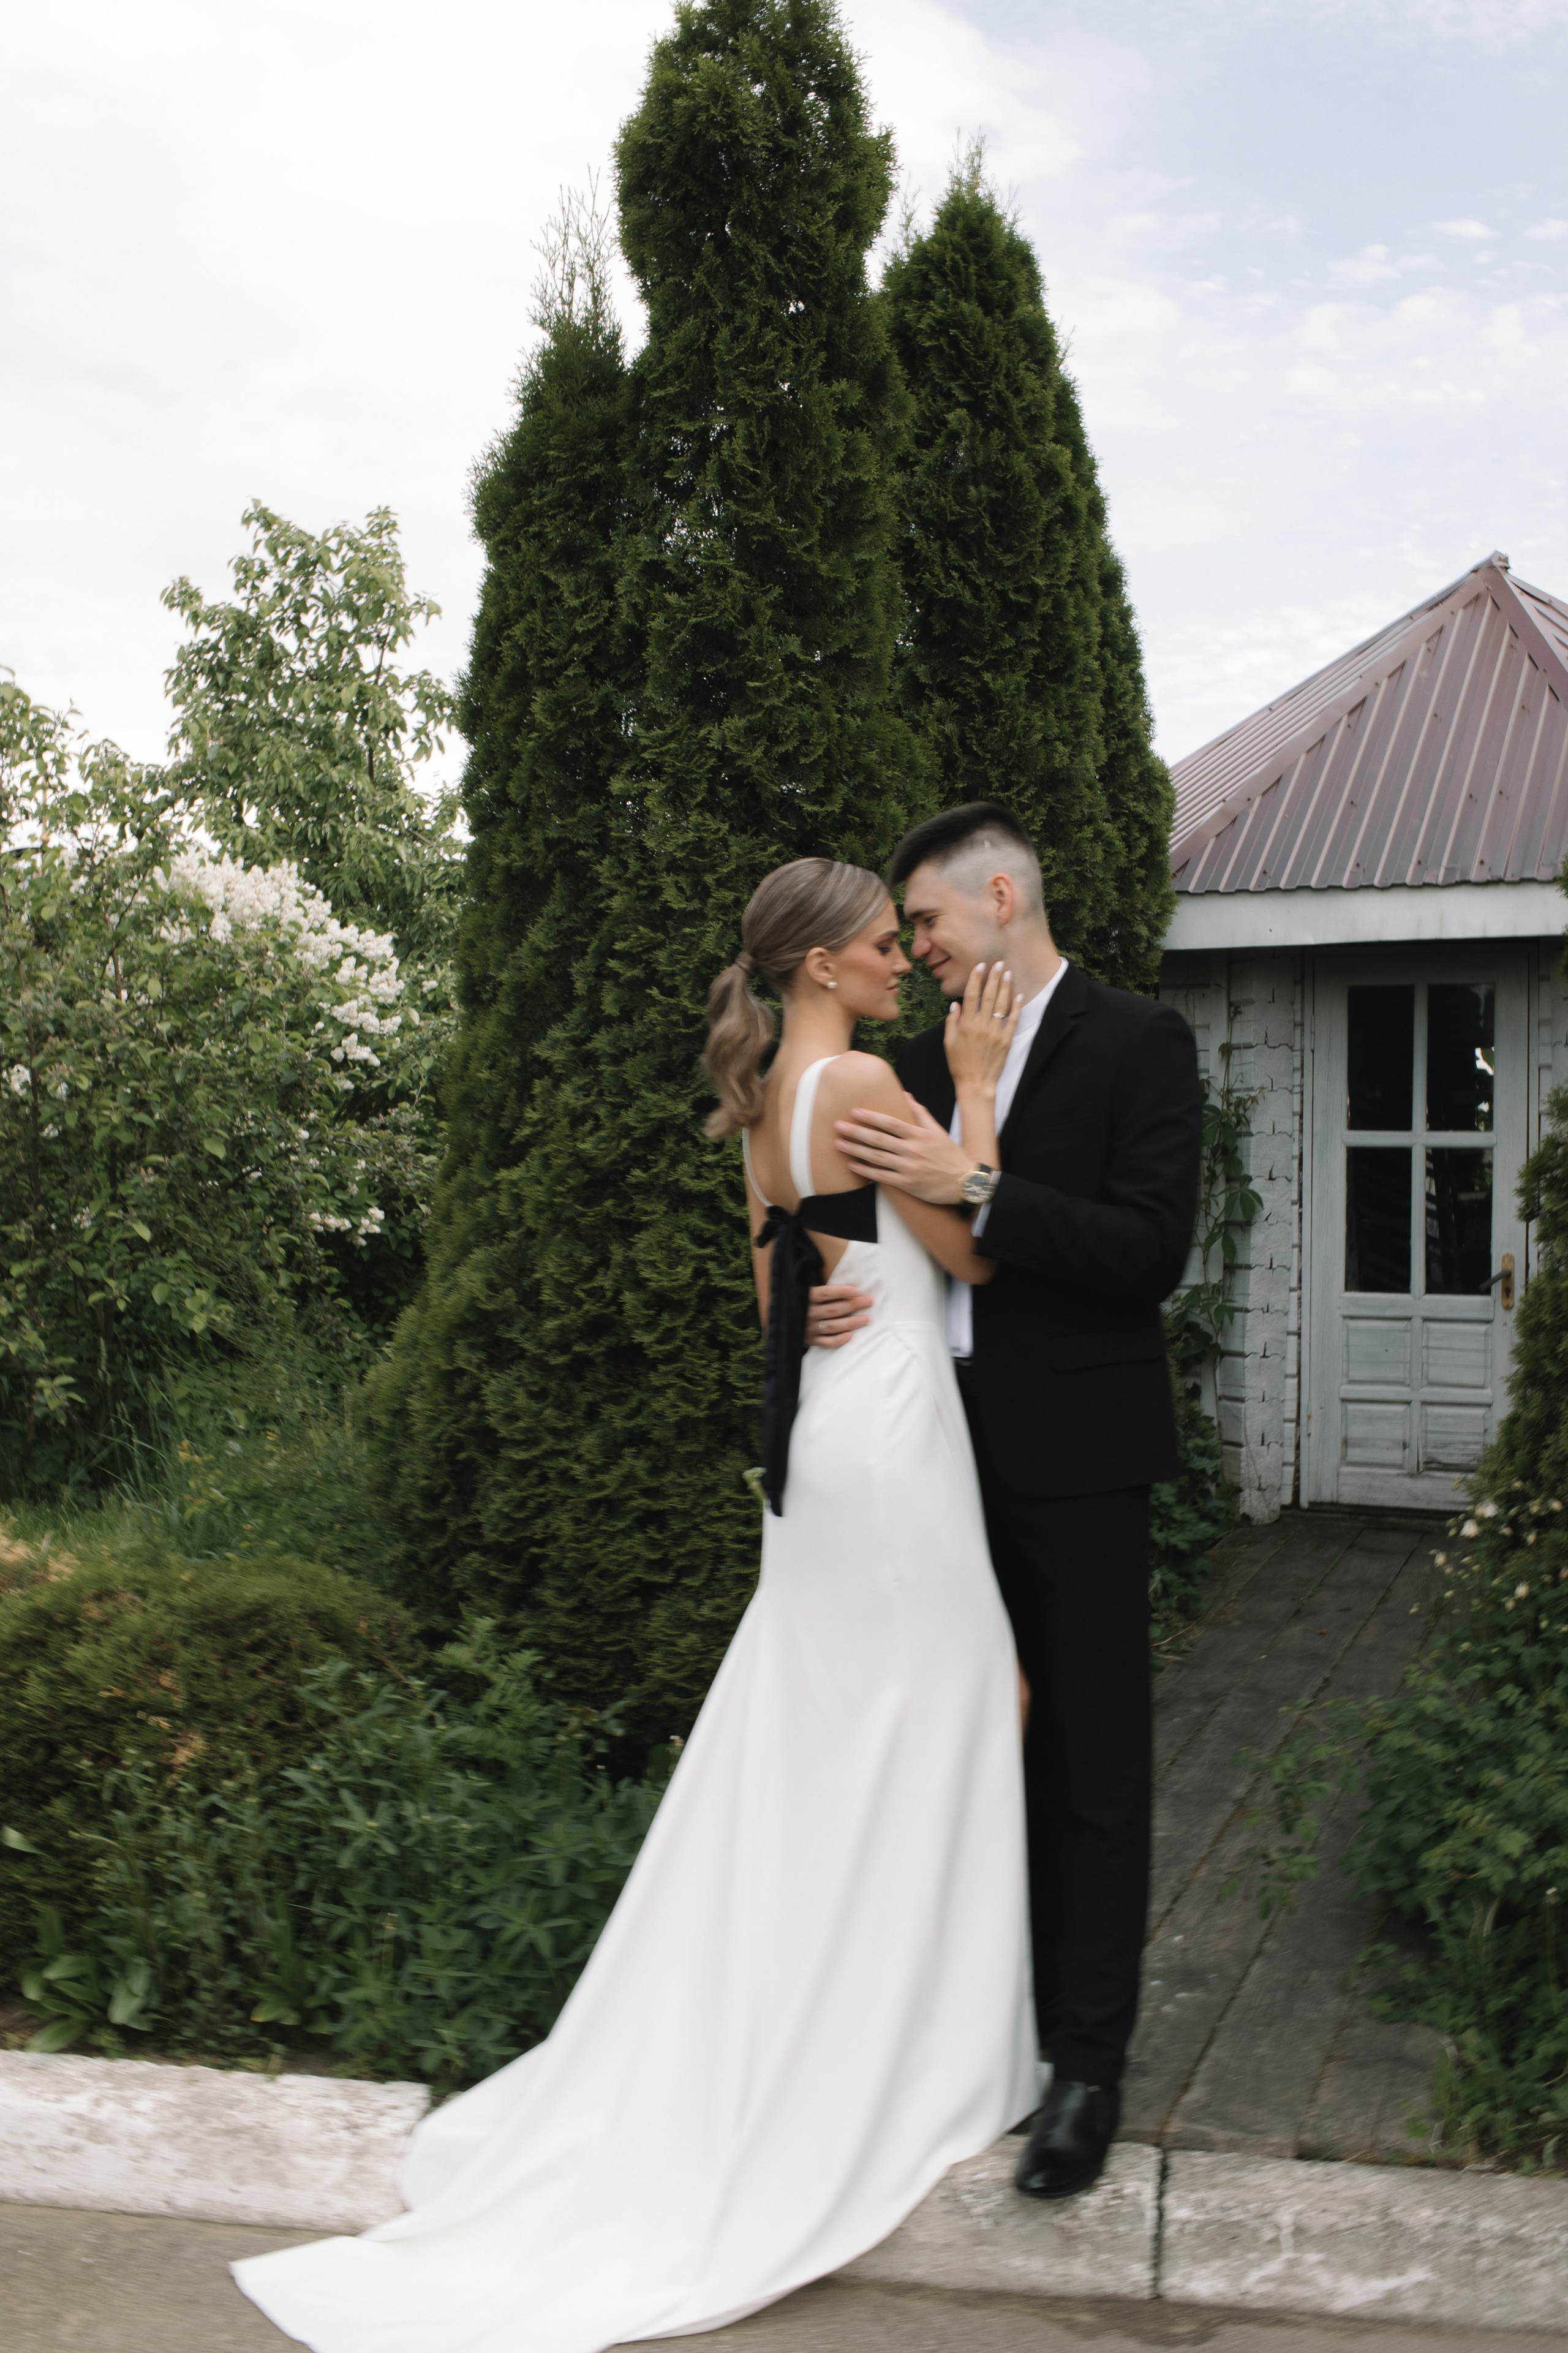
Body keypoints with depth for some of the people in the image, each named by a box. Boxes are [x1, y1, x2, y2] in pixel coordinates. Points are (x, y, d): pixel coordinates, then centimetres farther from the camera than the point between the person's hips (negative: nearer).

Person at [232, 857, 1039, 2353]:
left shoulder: (767, 1101, 12)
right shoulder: (861, 1080, -16)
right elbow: (974, 1253, -11)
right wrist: (976, 1088, -7)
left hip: (816, 1432, 9)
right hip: (890, 1431, -9)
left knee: (815, 1738, 15)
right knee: (914, 1731, 2)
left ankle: (779, 2049, 25)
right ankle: (918, 2061, 15)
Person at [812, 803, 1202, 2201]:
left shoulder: (1137, 1043, -6)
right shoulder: (925, 1064, 12)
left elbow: (1153, 1249, -16)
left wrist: (976, 1189, -23)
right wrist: (824, 1300, -8)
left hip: (1073, 1457, -6)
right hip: (951, 1445, 6)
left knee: (1093, 1760, 2)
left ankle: (1089, 2060, 12)